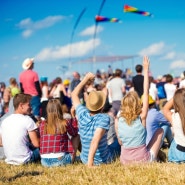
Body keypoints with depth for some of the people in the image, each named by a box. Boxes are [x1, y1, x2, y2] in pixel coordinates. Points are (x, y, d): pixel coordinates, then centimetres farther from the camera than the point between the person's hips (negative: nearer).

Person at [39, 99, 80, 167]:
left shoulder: (42, 125, 1)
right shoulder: (65, 123, -6)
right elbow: (75, 133, 14)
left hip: (44, 162, 4)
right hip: (59, 160, -4)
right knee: (77, 136, 15)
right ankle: (73, 157, 12)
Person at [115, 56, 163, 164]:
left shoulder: (118, 121, -8)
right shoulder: (141, 118, -14)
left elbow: (120, 141, 3)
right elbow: (146, 93, -10)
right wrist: (146, 70, -7)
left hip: (125, 161, 3)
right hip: (144, 160, -3)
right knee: (160, 131, 19)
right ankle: (155, 155, 28)